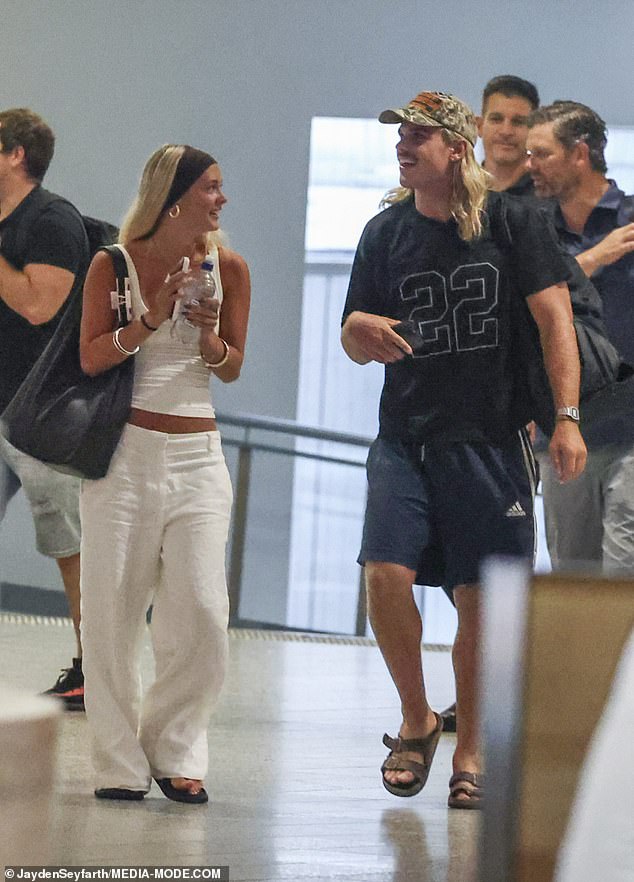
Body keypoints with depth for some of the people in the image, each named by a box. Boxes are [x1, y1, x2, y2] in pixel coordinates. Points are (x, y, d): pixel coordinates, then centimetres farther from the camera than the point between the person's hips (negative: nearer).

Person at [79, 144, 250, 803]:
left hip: (197, 455, 2)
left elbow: (231, 370, 11)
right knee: (113, 610, -2)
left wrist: (209, 338, -10)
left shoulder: (228, 268, 5)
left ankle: (175, 753, 9)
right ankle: (120, 764, 7)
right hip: (125, 452, -2)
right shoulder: (113, 265, -1)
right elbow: (90, 358, -3)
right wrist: (150, 321, -15)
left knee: (201, 613, -6)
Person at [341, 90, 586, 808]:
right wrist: (361, 332, -12)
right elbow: (354, 341, 13)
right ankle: (416, 720, 9)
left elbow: (554, 317, -3)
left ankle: (469, 755, 14)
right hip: (405, 437, 2)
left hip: (491, 439, -2)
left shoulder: (513, 221, -1)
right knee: (386, 573, -15)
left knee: (479, 600, 0)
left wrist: (566, 417, -12)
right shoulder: (386, 232, 8)